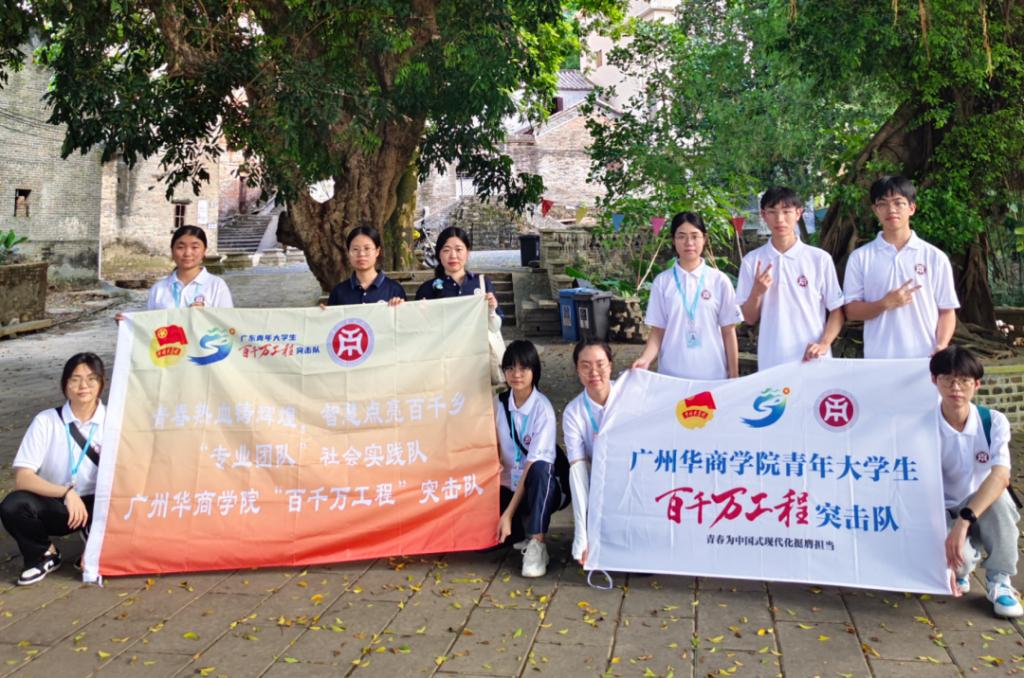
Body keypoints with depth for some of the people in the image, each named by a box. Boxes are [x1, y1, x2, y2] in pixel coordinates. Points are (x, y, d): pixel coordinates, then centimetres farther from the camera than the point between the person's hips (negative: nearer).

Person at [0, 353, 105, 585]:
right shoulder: (46, 421, -9)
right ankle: (44, 555, 2)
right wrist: (66, 492, -29)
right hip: (55, 505, 1)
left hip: (98, 504, 0)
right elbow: (22, 478, -15)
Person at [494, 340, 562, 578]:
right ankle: (522, 531, 3)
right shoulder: (499, 403, 1)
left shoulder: (543, 409, -15)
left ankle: (536, 544, -29)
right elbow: (494, 451, 3)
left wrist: (508, 514, -26)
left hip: (538, 489, -4)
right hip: (509, 486, 4)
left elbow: (534, 465, -21)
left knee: (540, 470, -39)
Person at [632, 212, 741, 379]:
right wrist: (645, 359, -15)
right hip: (672, 374, 0)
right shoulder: (662, 281, 2)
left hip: (712, 373, 0)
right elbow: (658, 331, 3)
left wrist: (734, 376, 2)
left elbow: (728, 331, 4)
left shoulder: (719, 280, 1)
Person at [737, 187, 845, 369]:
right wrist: (757, 292, -12)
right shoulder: (752, 261, 4)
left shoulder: (820, 258, 0)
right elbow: (750, 319, 6)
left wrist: (824, 343, -11)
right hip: (771, 364, 1)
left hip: (813, 361, -1)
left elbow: (837, 311, 5)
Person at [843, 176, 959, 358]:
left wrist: (941, 348, -9)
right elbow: (852, 311, 3)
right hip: (878, 361, 0)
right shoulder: (860, 257, 4)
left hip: (924, 359, 1)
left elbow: (947, 311, 7)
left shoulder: (935, 257, 6)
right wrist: (884, 304, -14)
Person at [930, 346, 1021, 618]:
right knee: (959, 561, -33)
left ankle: (999, 582, -14)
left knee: (997, 494, -34)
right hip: (944, 514, -1)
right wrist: (944, 556, -29)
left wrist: (965, 520, -44)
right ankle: (963, 565, 9)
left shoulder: (994, 422, -12)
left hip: (984, 514, 1)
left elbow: (1001, 476, -29)